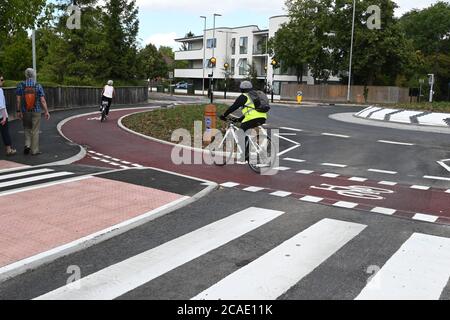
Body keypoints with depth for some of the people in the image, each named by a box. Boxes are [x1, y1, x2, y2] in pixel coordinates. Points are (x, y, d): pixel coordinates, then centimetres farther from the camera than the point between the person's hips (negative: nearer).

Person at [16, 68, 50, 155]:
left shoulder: (20, 85, -4)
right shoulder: (38, 86, -8)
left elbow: (18, 100, -6)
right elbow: (42, 100, -10)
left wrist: (18, 111, -1)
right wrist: (46, 111, -5)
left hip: (25, 112, 2)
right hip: (36, 112, -1)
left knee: (27, 129, 20)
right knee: (35, 131, 5)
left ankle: (27, 144, 2)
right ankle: (34, 150, 8)